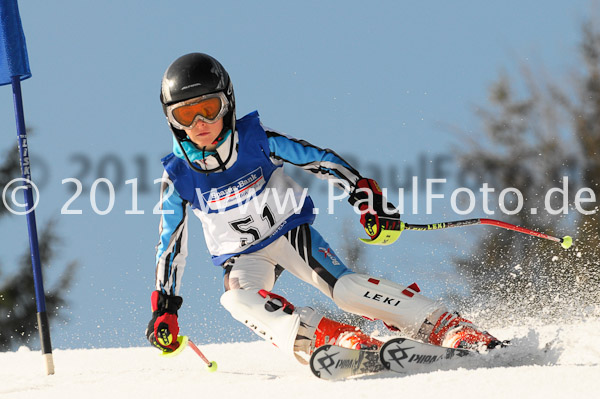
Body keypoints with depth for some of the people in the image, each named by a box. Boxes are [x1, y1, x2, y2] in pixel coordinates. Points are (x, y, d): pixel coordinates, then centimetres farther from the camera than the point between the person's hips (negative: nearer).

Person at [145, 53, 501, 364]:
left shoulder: (256, 139, -16)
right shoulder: (178, 177, -11)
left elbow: (318, 159, -10)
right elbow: (172, 245, -2)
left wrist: (367, 197, -18)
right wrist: (164, 309, -5)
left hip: (291, 232, -1)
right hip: (243, 257, 1)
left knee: (345, 287, -24)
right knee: (239, 299, -32)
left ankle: (449, 327, -21)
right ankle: (332, 337, -42)